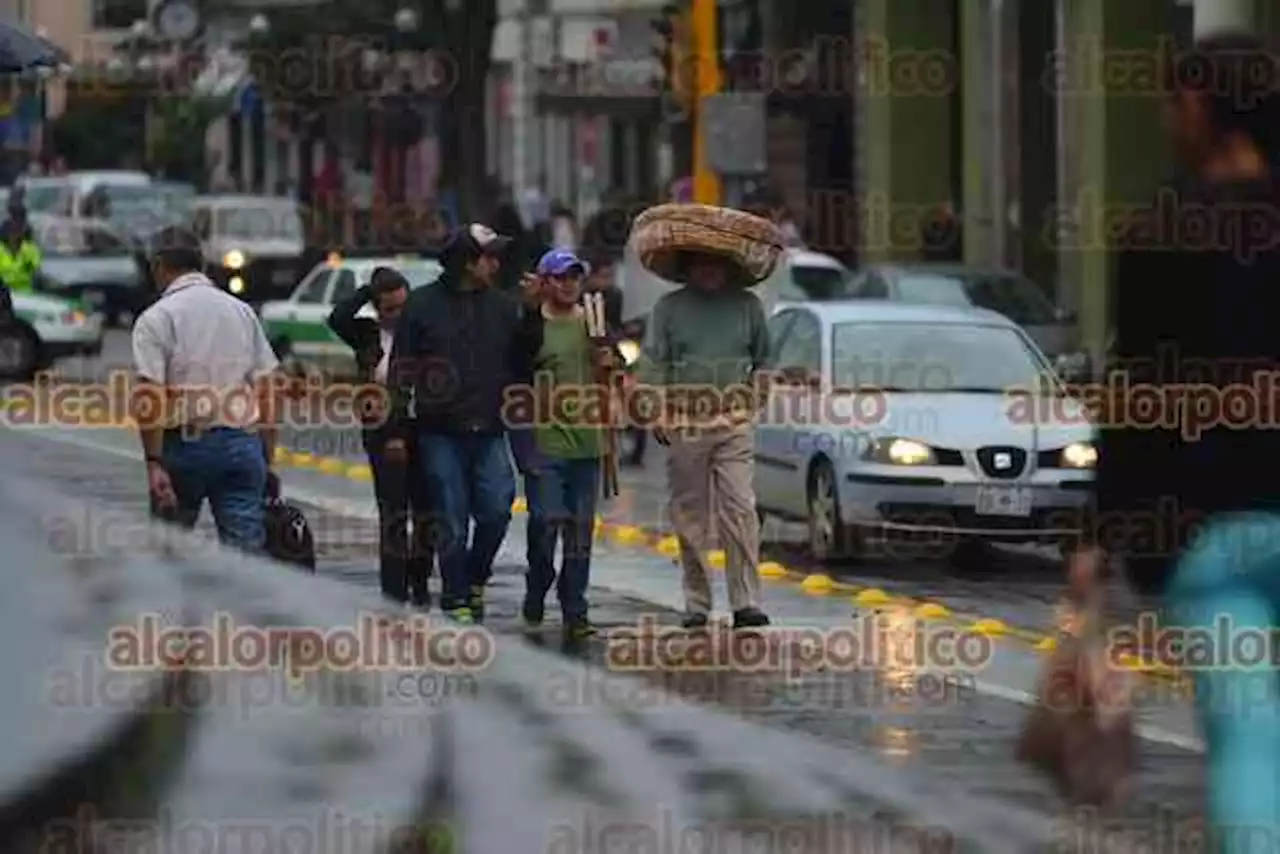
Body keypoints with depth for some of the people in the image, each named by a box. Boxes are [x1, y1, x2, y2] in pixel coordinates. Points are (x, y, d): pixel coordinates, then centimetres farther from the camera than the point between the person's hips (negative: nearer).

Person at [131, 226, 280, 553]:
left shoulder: (156, 319, -3)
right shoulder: (242, 311, 12)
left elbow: (149, 397, -14)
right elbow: (266, 391, 10)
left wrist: (154, 464, -16)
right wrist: (267, 462, 13)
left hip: (184, 443, -3)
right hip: (242, 444, 3)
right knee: (246, 549, -2)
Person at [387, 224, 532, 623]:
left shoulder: (504, 307, 8)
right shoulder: (423, 305, 1)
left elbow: (522, 366, 14)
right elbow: (401, 372, 2)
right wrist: (398, 430, -2)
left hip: (489, 434, 2)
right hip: (440, 432, -2)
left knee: (496, 511, -8)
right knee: (452, 520, 0)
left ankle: (475, 577, 17)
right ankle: (455, 596, 11)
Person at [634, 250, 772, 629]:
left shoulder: (747, 305, 9)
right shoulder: (669, 307, 5)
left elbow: (763, 360, 18)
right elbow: (652, 364, 4)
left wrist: (753, 399, 7)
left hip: (734, 423, 0)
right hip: (685, 424, 0)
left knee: (740, 511, -11)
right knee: (690, 518, 4)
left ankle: (746, 602, -13)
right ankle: (696, 603, 12)